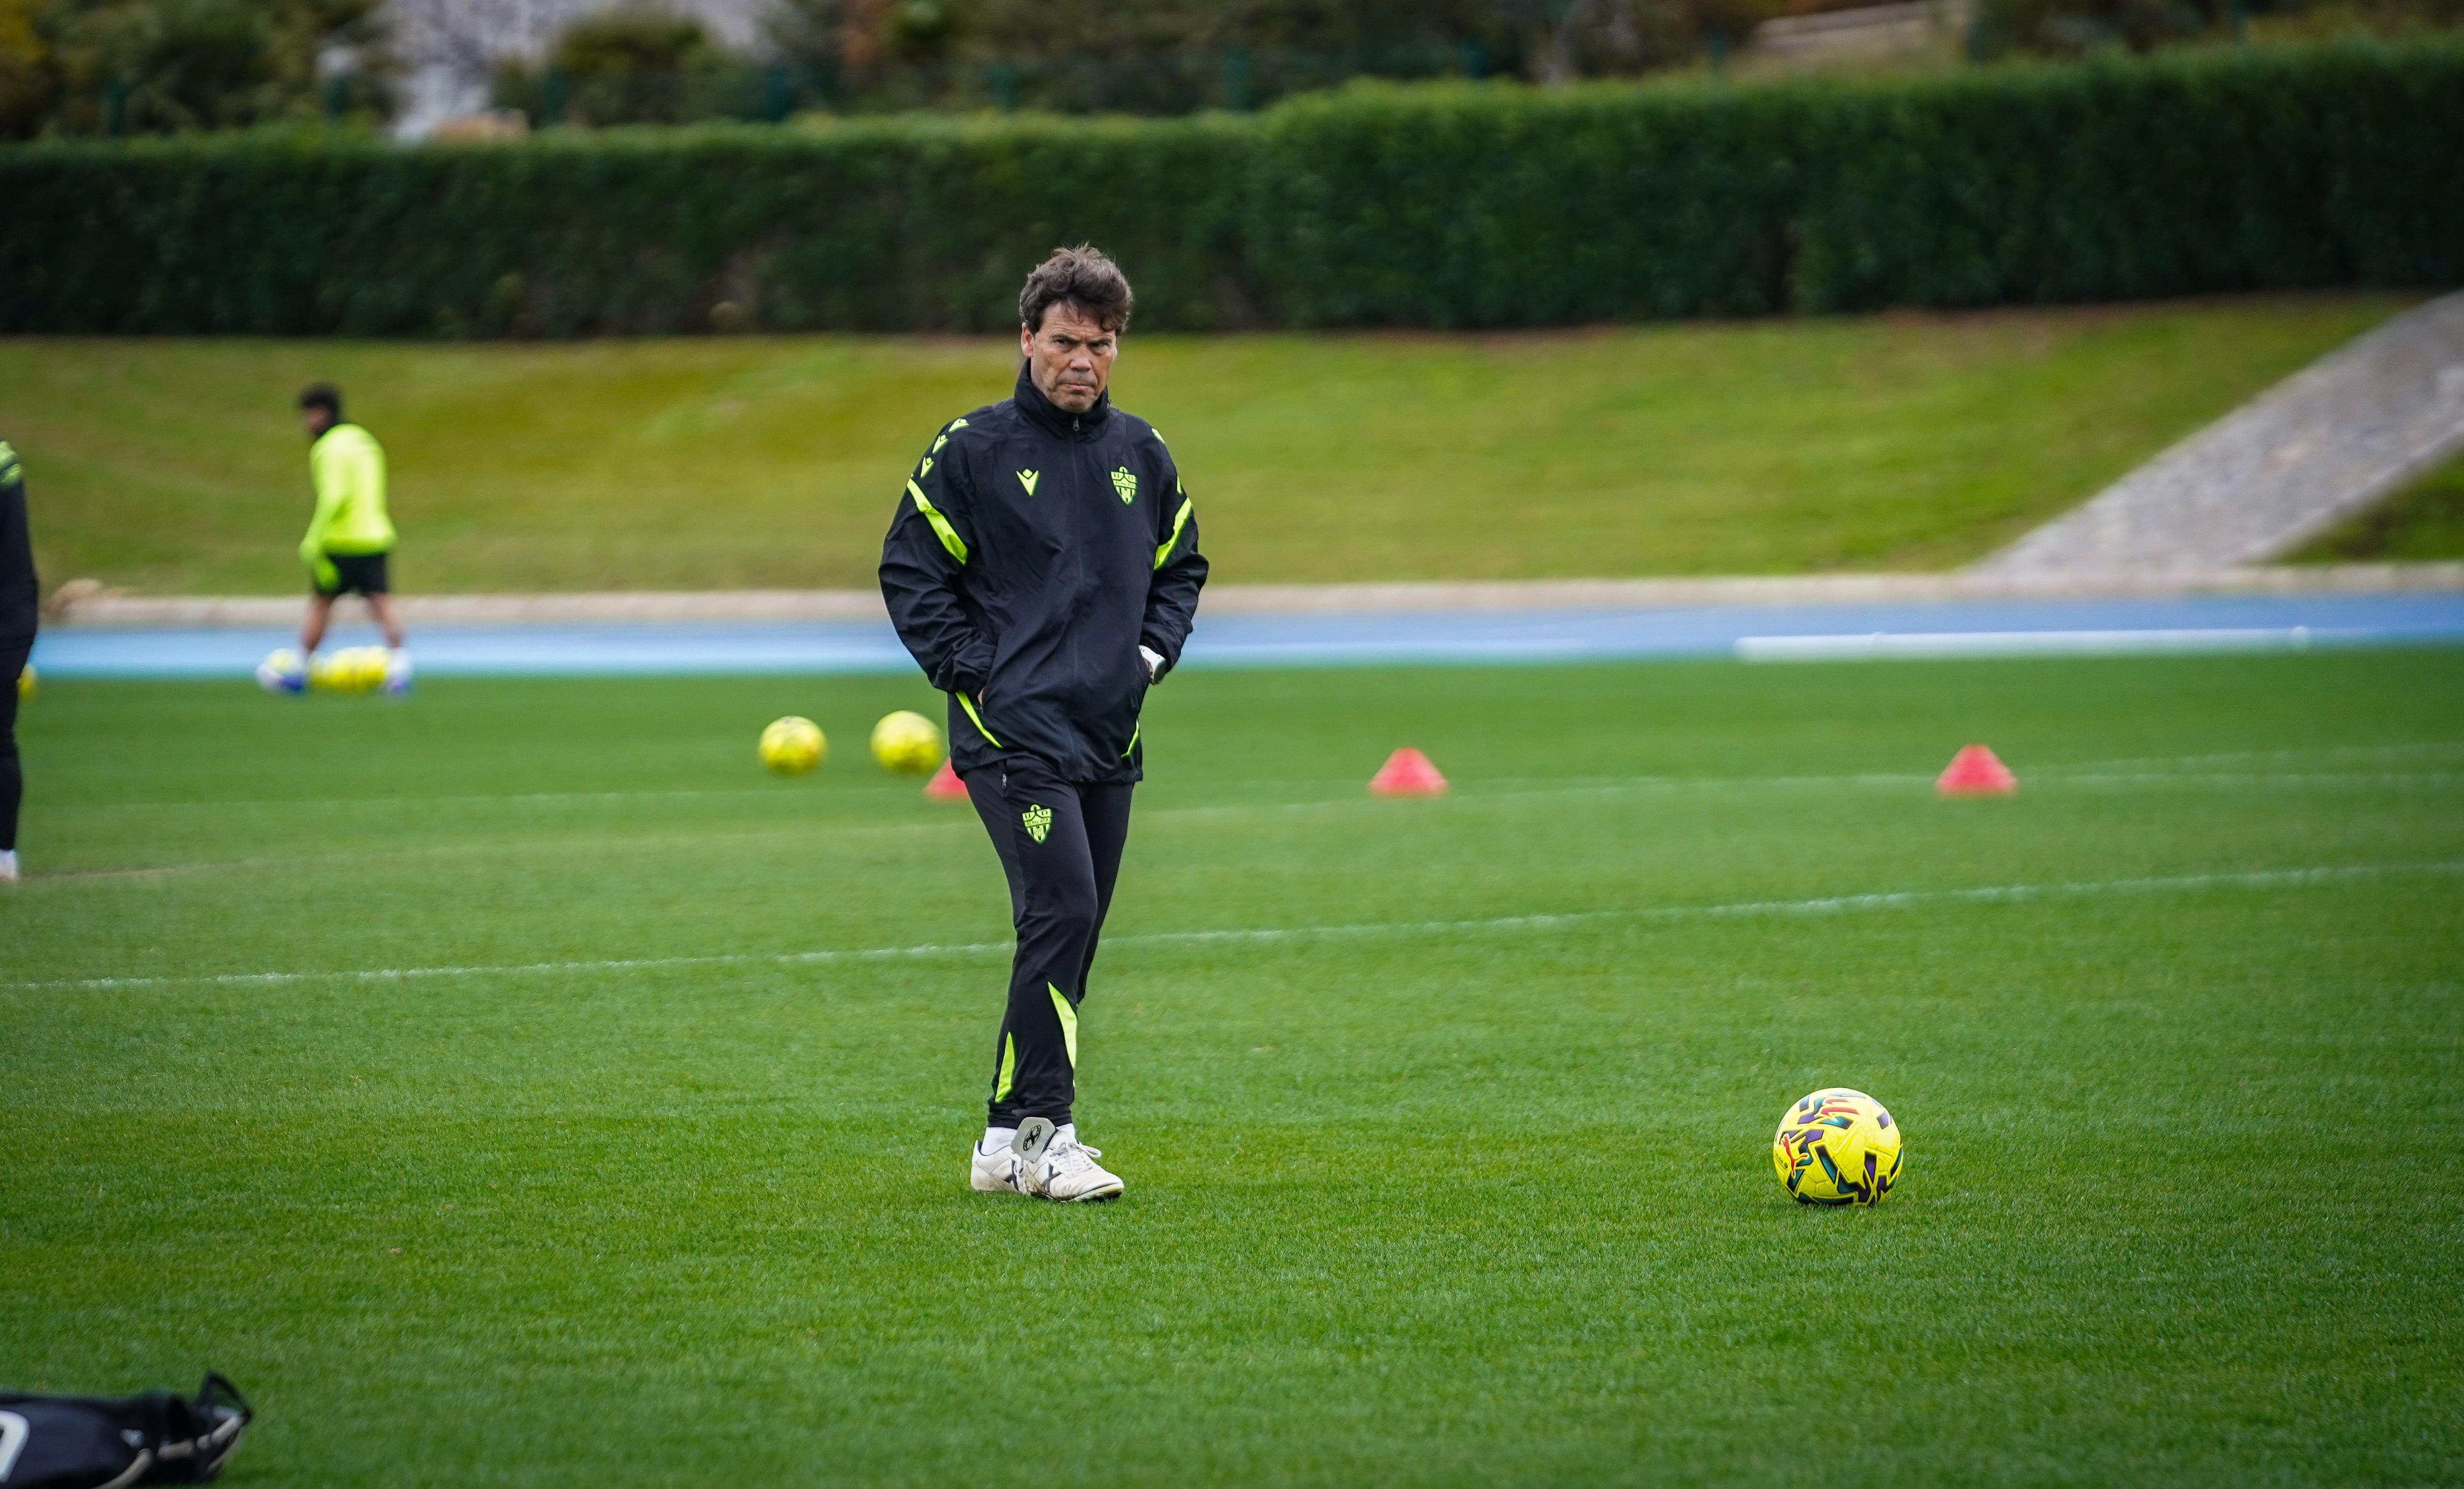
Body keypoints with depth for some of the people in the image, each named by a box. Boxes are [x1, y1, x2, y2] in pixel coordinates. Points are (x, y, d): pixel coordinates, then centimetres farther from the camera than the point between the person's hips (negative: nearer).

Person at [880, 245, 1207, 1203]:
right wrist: (973, 672, -9)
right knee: (1061, 912, -19)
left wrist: (1154, 648, 7)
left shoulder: (1142, 455, 12)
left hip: (1110, 737, 6)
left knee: (1069, 936, 7)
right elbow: (909, 569, -1)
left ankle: (1009, 1142, 15)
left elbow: (1182, 565, 25)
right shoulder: (971, 451, -3)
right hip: (1014, 733, -6)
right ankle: (1041, 1135, -16)